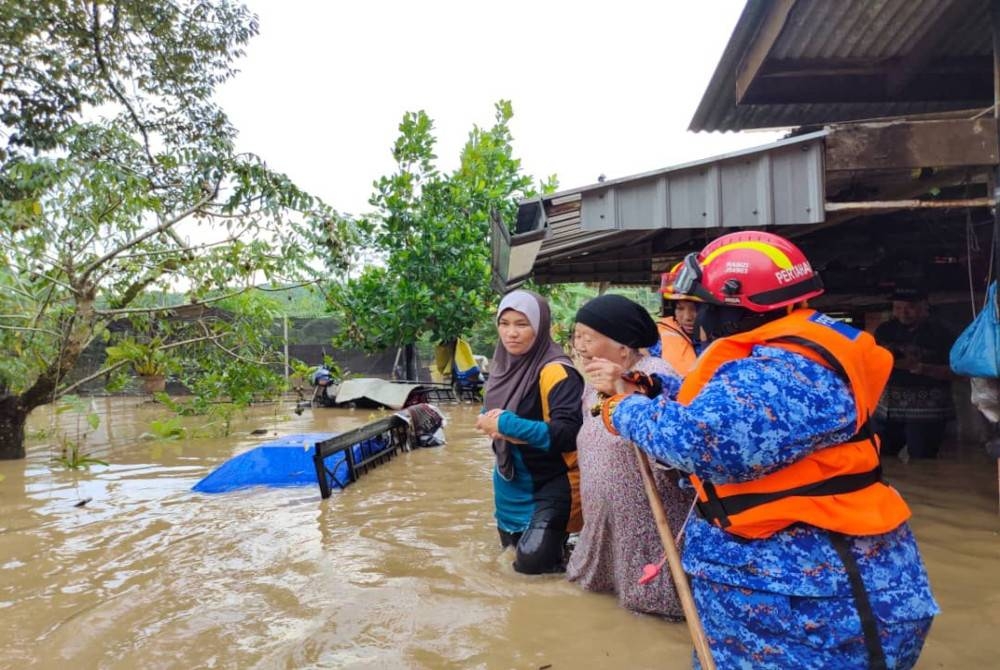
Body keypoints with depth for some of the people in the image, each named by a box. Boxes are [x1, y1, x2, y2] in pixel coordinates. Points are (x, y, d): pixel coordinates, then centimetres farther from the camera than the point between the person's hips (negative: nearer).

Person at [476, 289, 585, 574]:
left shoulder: (555, 372, -23)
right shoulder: (504, 365, 0)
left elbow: (568, 435, -30)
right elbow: (490, 412, 11)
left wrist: (506, 424, -29)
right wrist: (491, 424, -13)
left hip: (552, 484, -8)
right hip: (511, 481, 8)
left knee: (531, 561, -10)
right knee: (510, 551, 19)